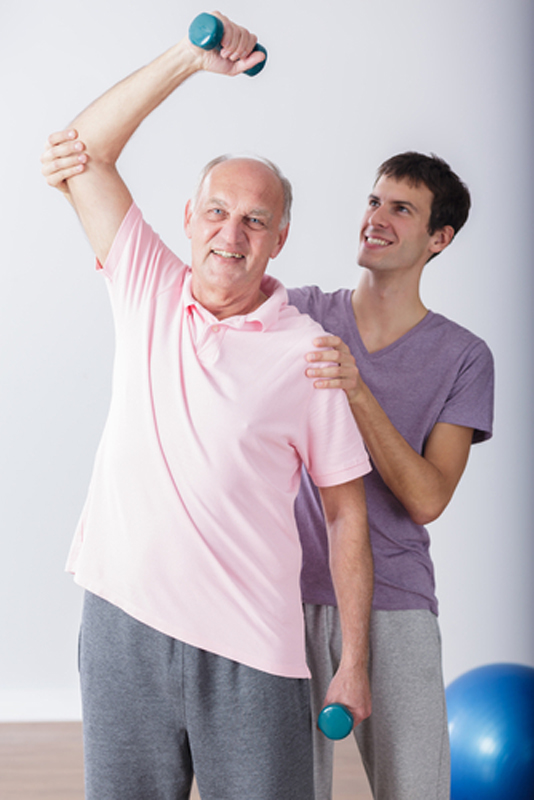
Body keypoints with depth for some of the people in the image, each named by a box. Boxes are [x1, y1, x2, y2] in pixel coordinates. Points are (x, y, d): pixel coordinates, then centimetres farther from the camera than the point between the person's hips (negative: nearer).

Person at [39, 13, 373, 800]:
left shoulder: (309, 352, -3)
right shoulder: (147, 291, 5)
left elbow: (348, 514, 0)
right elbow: (81, 155, 2)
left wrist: (354, 662, -1)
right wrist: (188, 59, -6)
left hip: (250, 647, -2)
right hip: (122, 622, 3)